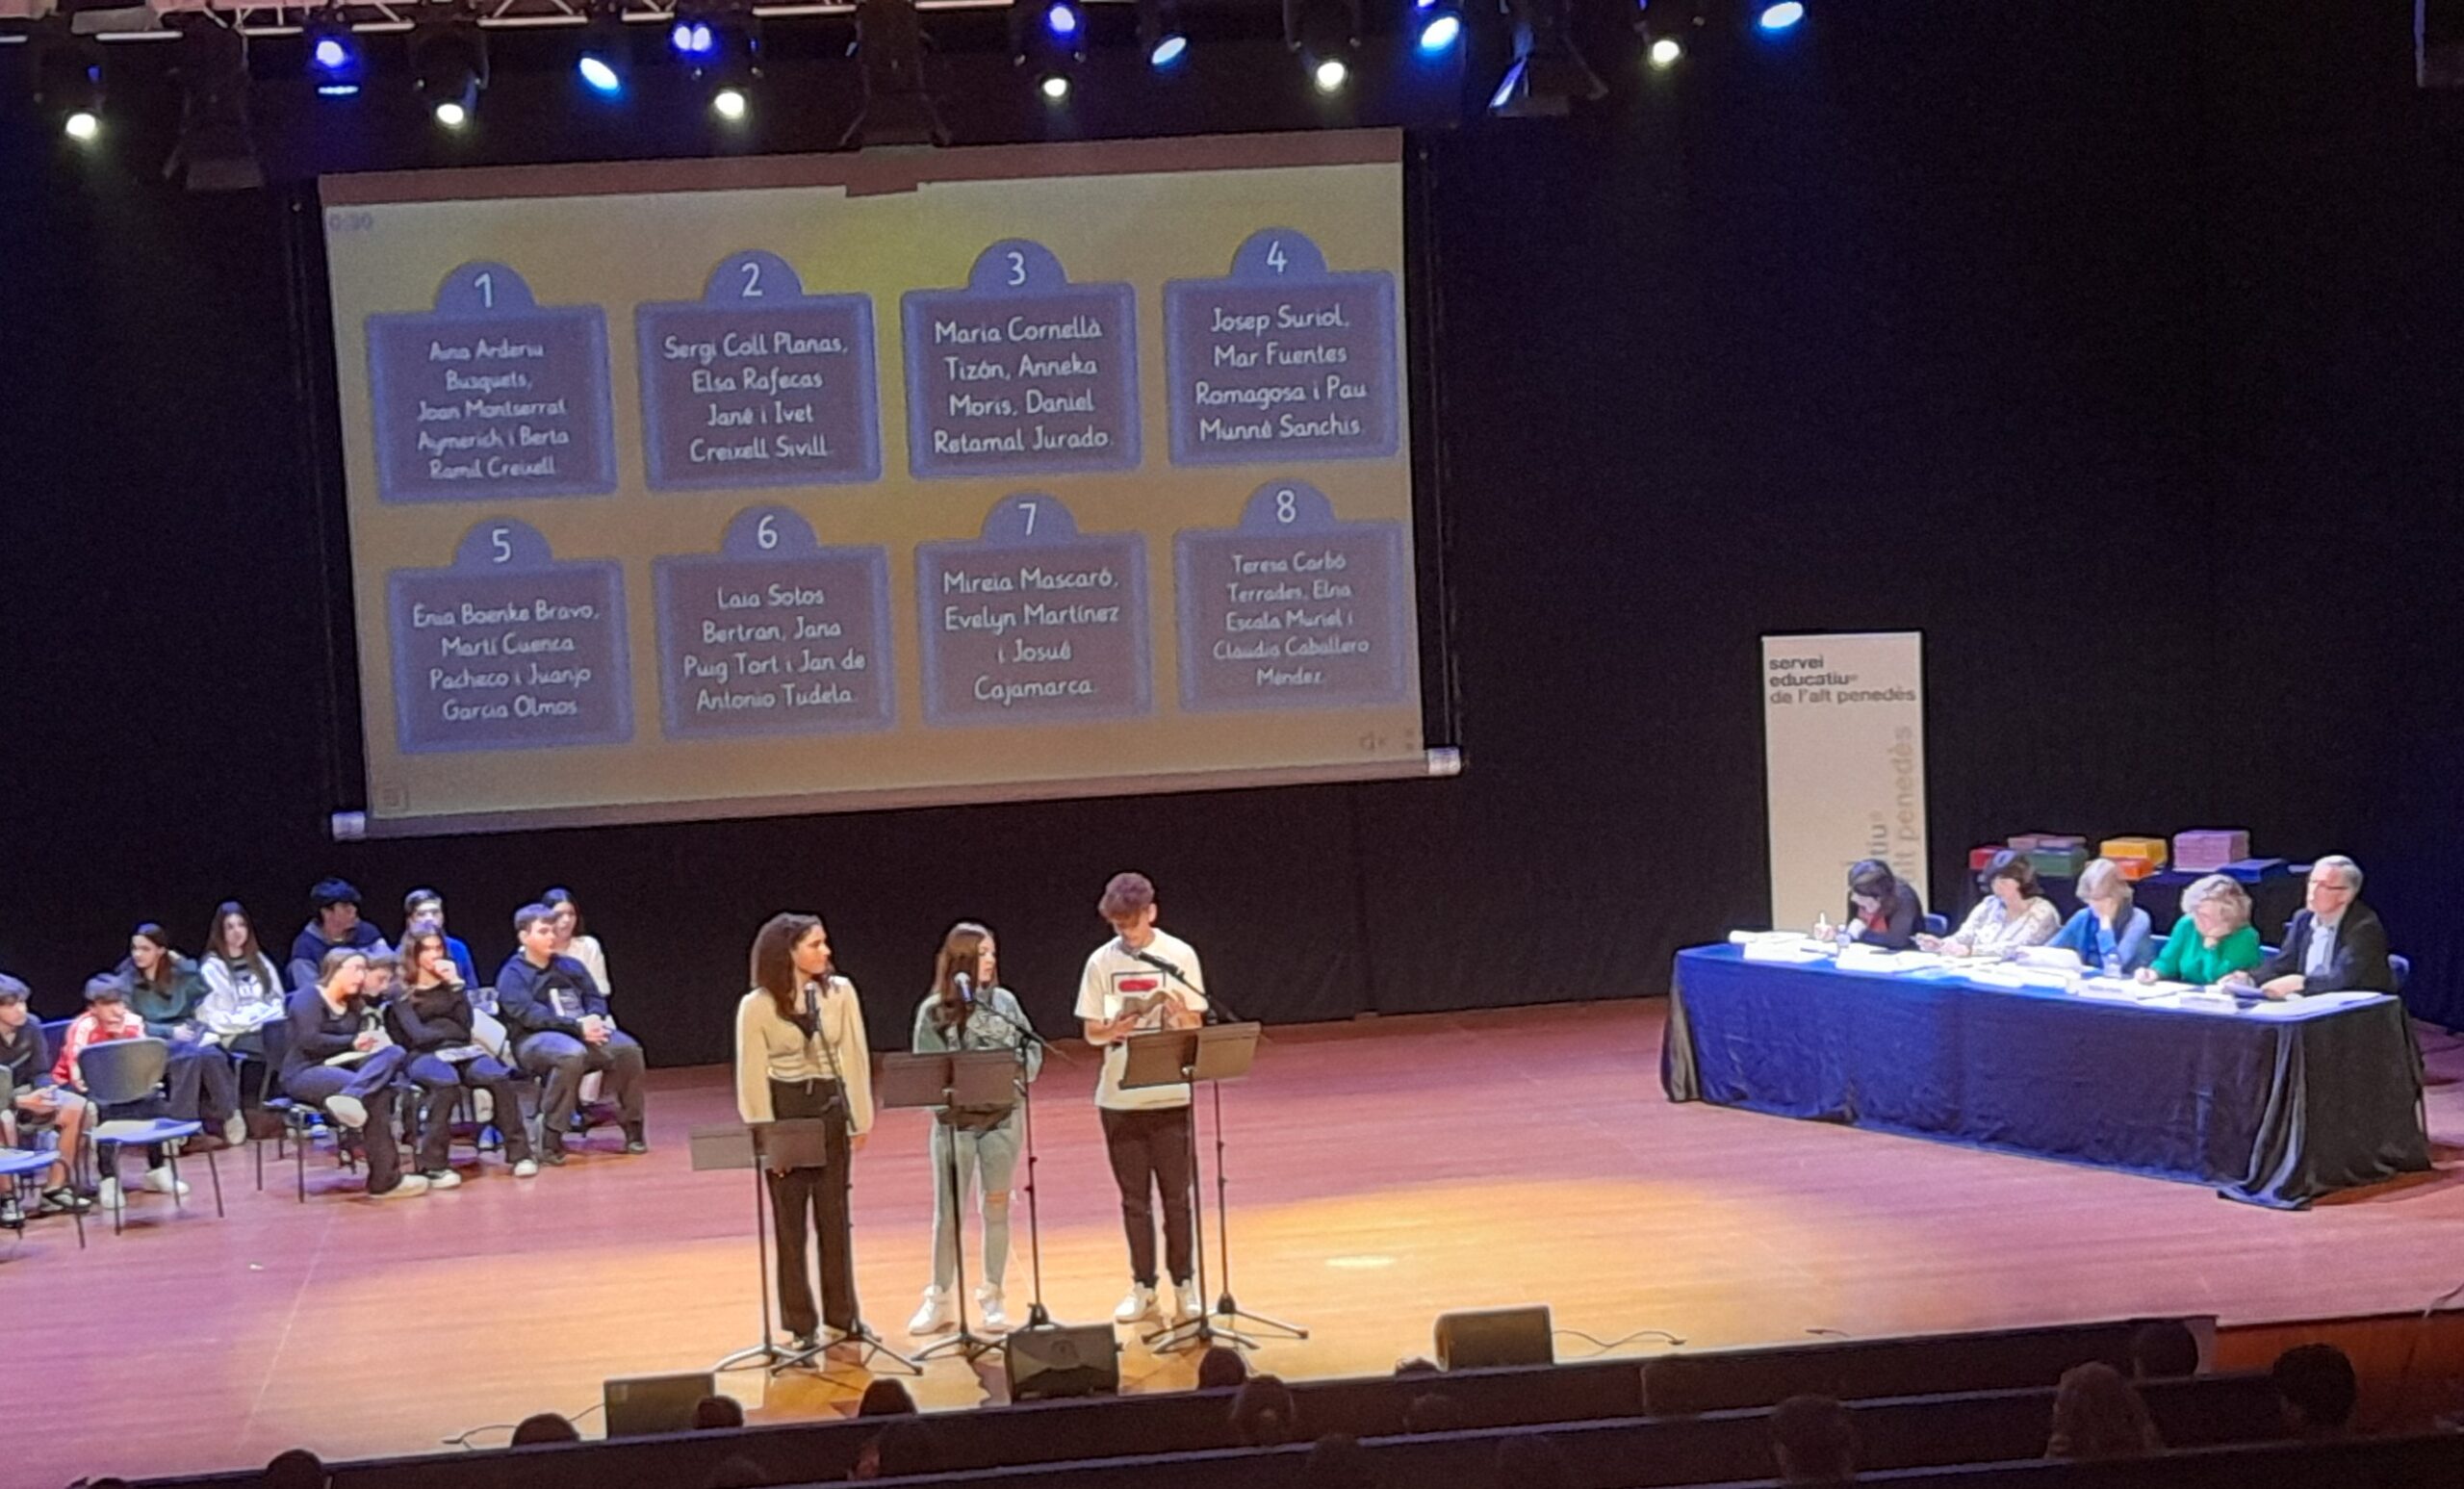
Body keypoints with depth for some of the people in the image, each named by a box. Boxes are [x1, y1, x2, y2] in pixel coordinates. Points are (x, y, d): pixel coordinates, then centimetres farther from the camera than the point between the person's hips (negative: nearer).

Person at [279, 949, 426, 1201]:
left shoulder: (354, 1004, 23)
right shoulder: (308, 997, -4)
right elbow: (310, 1041, -18)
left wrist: (370, 1041, -13)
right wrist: (353, 1042, -12)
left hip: (342, 1068, 8)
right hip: (306, 1073, -8)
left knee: (394, 1053, -23)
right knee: (375, 1093, -33)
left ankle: (349, 1097, -53)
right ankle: (384, 1179, -40)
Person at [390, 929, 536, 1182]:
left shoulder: (449, 984, 20)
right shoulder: (402, 994, 9)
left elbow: (466, 1024, 4)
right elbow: (417, 1034, -7)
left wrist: (456, 984, -1)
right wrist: (451, 1034, -7)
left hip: (460, 1051, 3)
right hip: (425, 1056, -3)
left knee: (499, 1078, -30)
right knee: (446, 1084, -40)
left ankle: (519, 1152, -27)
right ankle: (433, 1166, -38)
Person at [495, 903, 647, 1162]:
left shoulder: (570, 966, 18)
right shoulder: (512, 975, 0)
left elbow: (595, 998, 13)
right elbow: (530, 1015, -14)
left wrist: (594, 1019, -13)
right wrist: (577, 1026, -23)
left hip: (582, 1032, 5)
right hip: (535, 1039, -5)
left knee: (627, 1048, -23)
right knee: (572, 1054, -40)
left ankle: (633, 1129, -10)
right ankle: (550, 1140, -34)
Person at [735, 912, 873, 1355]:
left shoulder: (840, 992, -3)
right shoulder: (756, 1006, -10)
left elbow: (855, 1058, 1)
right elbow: (752, 1077, -8)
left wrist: (860, 1119, 1)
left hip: (830, 1106, 2)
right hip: (784, 1109, -2)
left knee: (834, 1216, 9)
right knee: (790, 1222, 6)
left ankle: (842, 1316, 21)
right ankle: (801, 1325, 15)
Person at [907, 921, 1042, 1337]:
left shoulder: (1004, 1001, 3)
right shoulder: (934, 1011, -4)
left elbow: (1032, 1049, 6)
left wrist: (1017, 1072, -12)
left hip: (1002, 1118, 2)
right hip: (954, 1122, -2)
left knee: (997, 1207, 7)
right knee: (948, 1211, 3)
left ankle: (992, 1297, 18)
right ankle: (939, 1300, 14)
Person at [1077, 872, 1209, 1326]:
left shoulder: (1179, 956, -3)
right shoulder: (1101, 962, 1)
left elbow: (1194, 1027, -1)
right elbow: (1091, 1033, 3)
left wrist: (1178, 1012, -24)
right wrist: (1112, 1031, -19)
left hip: (1171, 1095, -2)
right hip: (1119, 1097, 2)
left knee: (1175, 1194, 3)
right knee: (1134, 1198, 8)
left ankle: (1184, 1284, 14)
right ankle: (1142, 1286, 17)